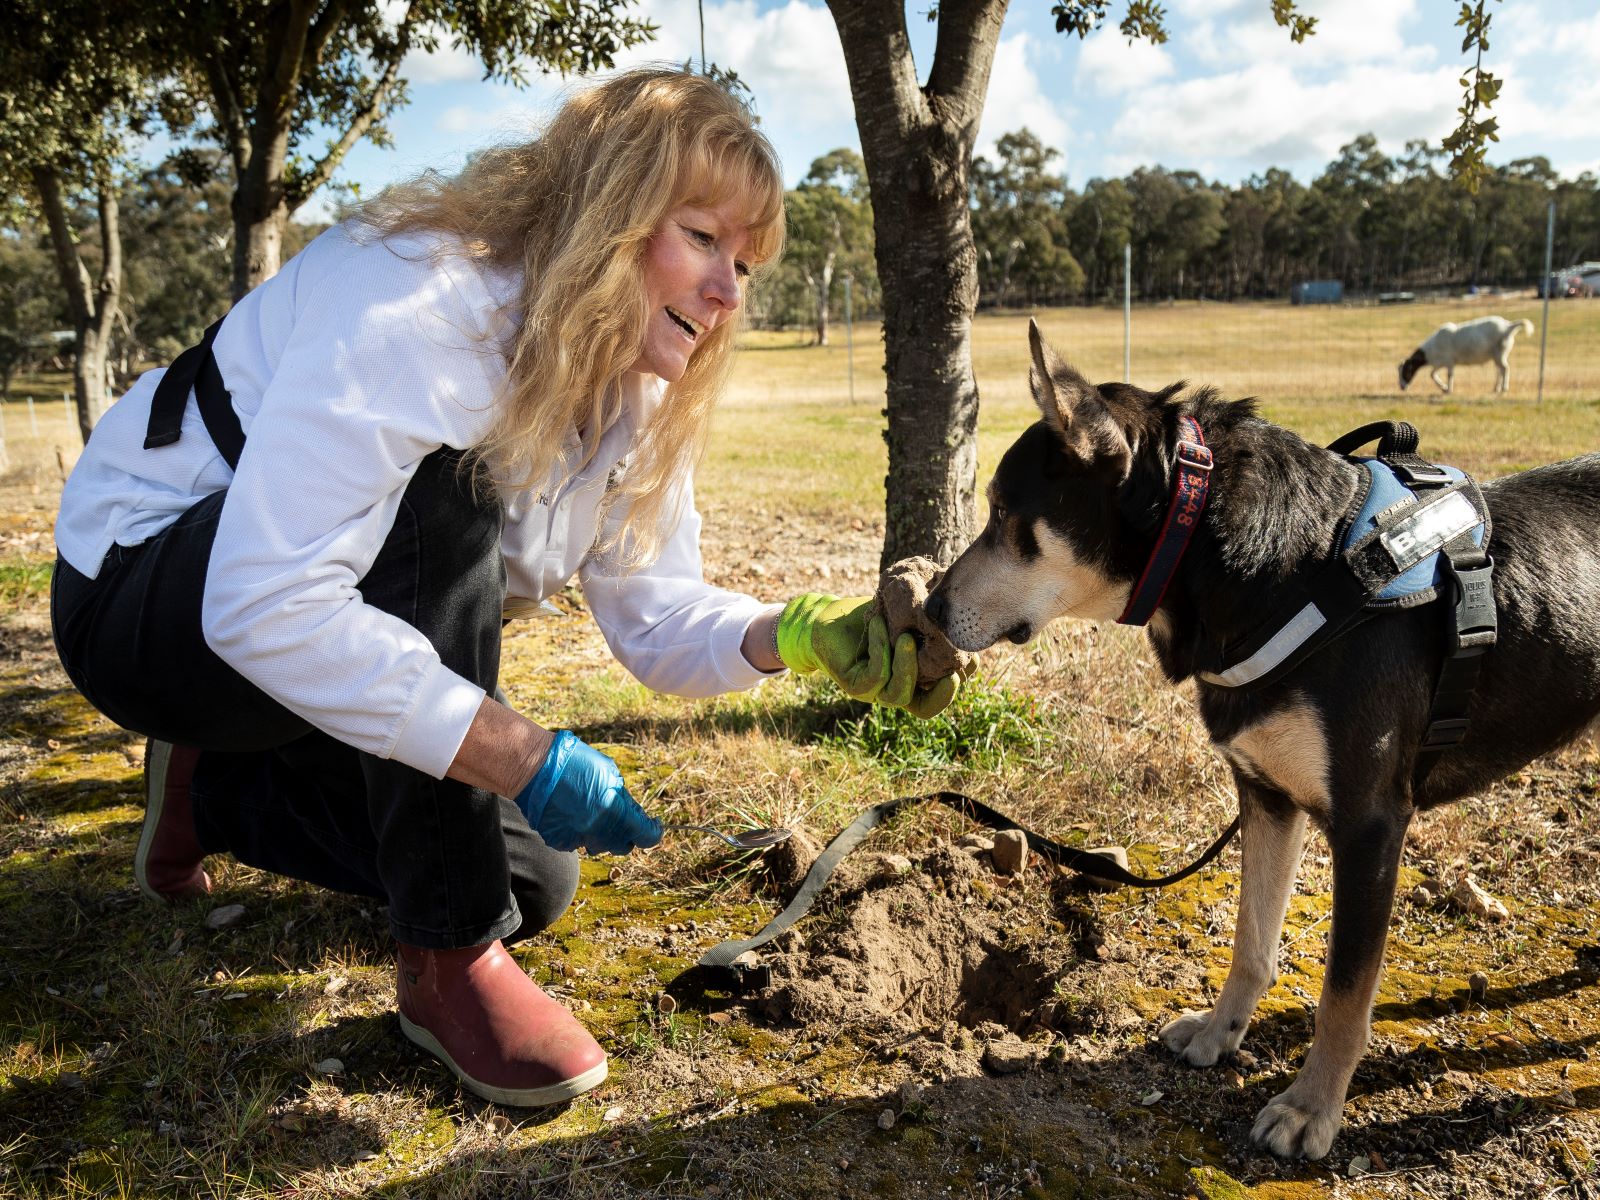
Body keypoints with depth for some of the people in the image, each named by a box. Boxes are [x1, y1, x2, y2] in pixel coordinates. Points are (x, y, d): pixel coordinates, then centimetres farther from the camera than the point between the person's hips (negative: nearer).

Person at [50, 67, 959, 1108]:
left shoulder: (638, 397, -6)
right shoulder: (419, 300, -32)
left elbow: (657, 615, -6)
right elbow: (263, 605, -39)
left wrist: (790, 635, -27)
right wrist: (526, 755, -39)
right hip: (141, 597, -7)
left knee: (532, 878, 5)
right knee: (443, 498, -35)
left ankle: (218, 790, 24)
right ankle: (449, 959, -20)